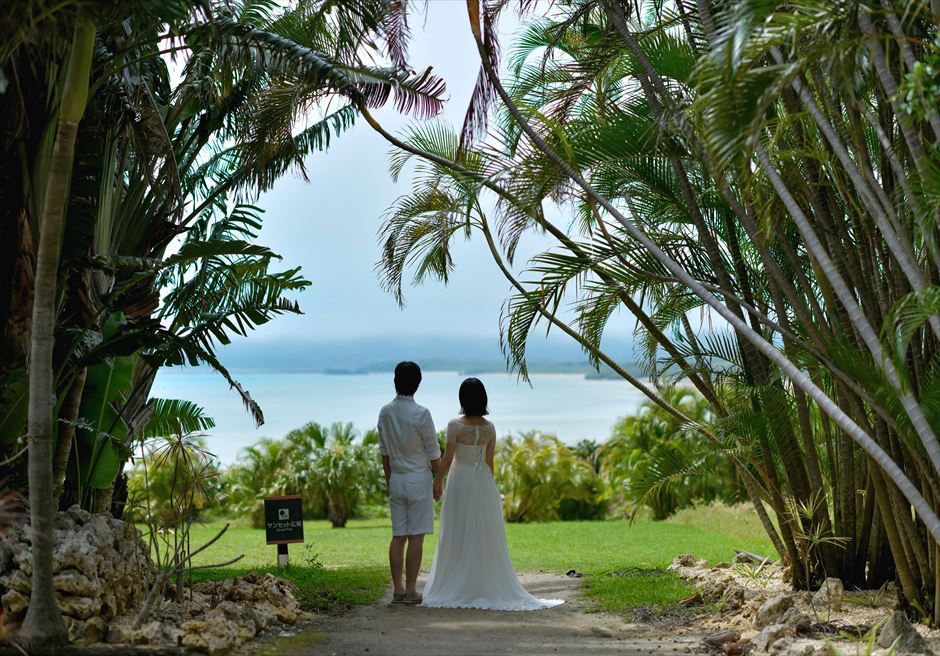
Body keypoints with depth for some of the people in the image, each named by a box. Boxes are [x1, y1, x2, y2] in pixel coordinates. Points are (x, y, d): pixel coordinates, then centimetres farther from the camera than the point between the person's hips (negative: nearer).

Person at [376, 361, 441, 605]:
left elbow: (384, 452, 10)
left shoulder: (385, 412, 3)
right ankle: (410, 590, 0)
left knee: (398, 536, 7)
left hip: (396, 479, 5)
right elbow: (433, 453, -7)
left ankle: (398, 590, 9)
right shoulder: (420, 413, -13)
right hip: (418, 478, -5)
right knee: (416, 537, -1)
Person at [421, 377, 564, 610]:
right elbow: (489, 462, 4)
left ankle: (458, 588, 7)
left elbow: (447, 459, -12)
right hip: (483, 482, 3)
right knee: (485, 536, 10)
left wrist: (437, 482, -1)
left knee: (458, 536, 4)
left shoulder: (455, 425, -12)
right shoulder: (489, 428, -1)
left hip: (460, 481, -3)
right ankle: (489, 586, 13)